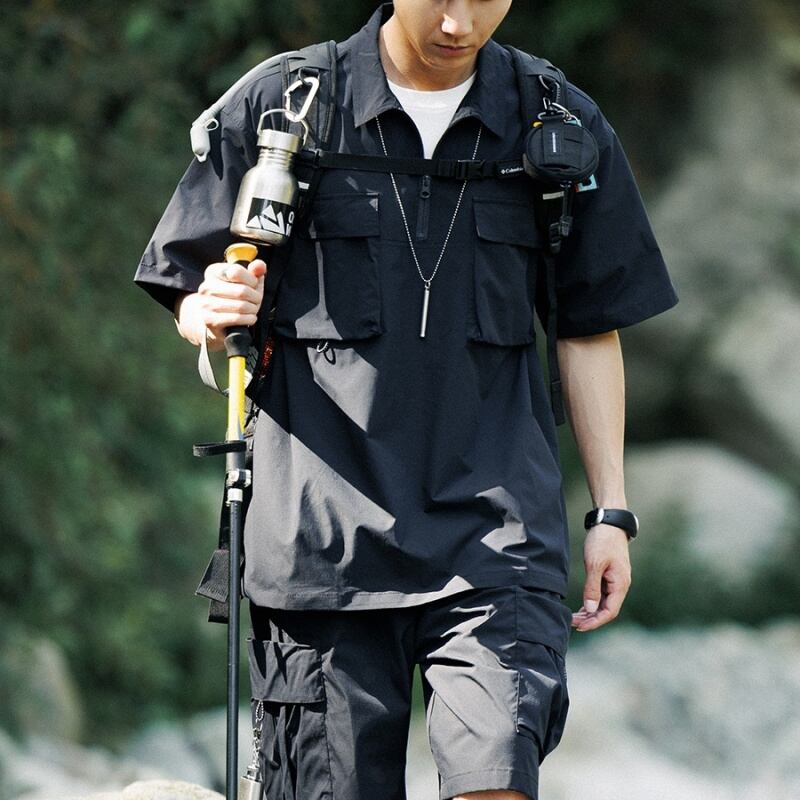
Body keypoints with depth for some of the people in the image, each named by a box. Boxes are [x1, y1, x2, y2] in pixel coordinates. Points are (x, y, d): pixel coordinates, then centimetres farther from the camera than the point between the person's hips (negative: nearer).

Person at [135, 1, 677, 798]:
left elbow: (589, 329, 15)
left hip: (495, 532, 0)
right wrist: (216, 316, -15)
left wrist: (611, 511, 11)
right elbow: (185, 295, 9)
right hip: (326, 531, 0)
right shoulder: (277, 109, 2)